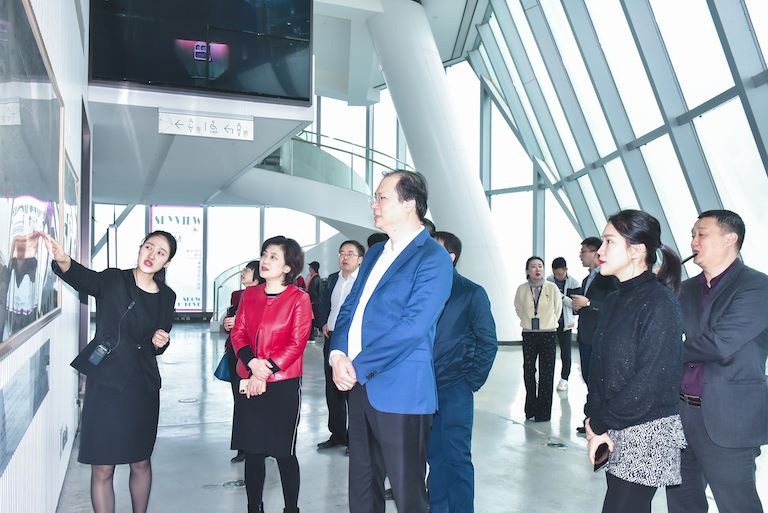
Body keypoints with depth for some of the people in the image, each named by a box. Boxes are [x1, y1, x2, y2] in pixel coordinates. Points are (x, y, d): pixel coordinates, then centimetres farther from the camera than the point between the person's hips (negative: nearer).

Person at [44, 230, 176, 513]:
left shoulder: (166, 296, 4)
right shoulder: (113, 280, -7)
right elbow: (82, 278, -31)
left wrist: (160, 342, -9)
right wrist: (63, 261, -53)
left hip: (143, 387, 4)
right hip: (106, 385, -3)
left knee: (141, 462, 15)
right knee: (102, 468, 1)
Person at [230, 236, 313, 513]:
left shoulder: (299, 298, -6)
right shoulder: (249, 294, 9)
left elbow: (296, 344, -10)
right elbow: (238, 333, 5)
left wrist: (265, 374, -14)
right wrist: (252, 363, -13)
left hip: (283, 385, -4)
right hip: (249, 383, 4)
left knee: (284, 452, 4)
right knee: (252, 451, 11)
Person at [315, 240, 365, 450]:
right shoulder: (332, 279, 13)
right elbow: (324, 304, 22)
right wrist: (323, 324, 7)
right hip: (331, 339, 7)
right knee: (332, 390, 14)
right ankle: (337, 434, 27)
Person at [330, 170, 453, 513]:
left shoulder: (432, 259, -11)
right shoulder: (375, 254, 16)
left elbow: (413, 326, -19)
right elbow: (349, 308, 15)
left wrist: (358, 366, -16)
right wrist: (338, 354, -3)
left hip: (400, 392, -8)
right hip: (360, 385, 8)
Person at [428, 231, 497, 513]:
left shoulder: (472, 293, -2)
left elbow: (488, 342, -2)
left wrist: (471, 380, -6)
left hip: (454, 389, -4)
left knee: (457, 457, 0)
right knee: (434, 455, 12)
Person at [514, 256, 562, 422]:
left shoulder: (552, 288, -7)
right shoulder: (522, 289, -3)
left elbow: (558, 308, 8)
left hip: (548, 334, -1)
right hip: (528, 334, 1)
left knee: (547, 374, 1)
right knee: (528, 372, 6)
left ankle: (544, 411, 9)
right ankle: (531, 408, 20)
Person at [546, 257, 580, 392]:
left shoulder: (573, 283, -6)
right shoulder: (548, 281, 0)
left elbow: (575, 304, -10)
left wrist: (562, 296, -22)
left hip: (565, 322, -2)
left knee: (565, 352, 4)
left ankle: (564, 379, 14)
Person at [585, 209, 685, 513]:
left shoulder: (659, 303, -14)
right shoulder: (614, 301, 10)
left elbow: (652, 380, -18)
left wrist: (602, 424, -12)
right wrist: (594, 418, 0)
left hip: (646, 431, -7)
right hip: (616, 430, 7)